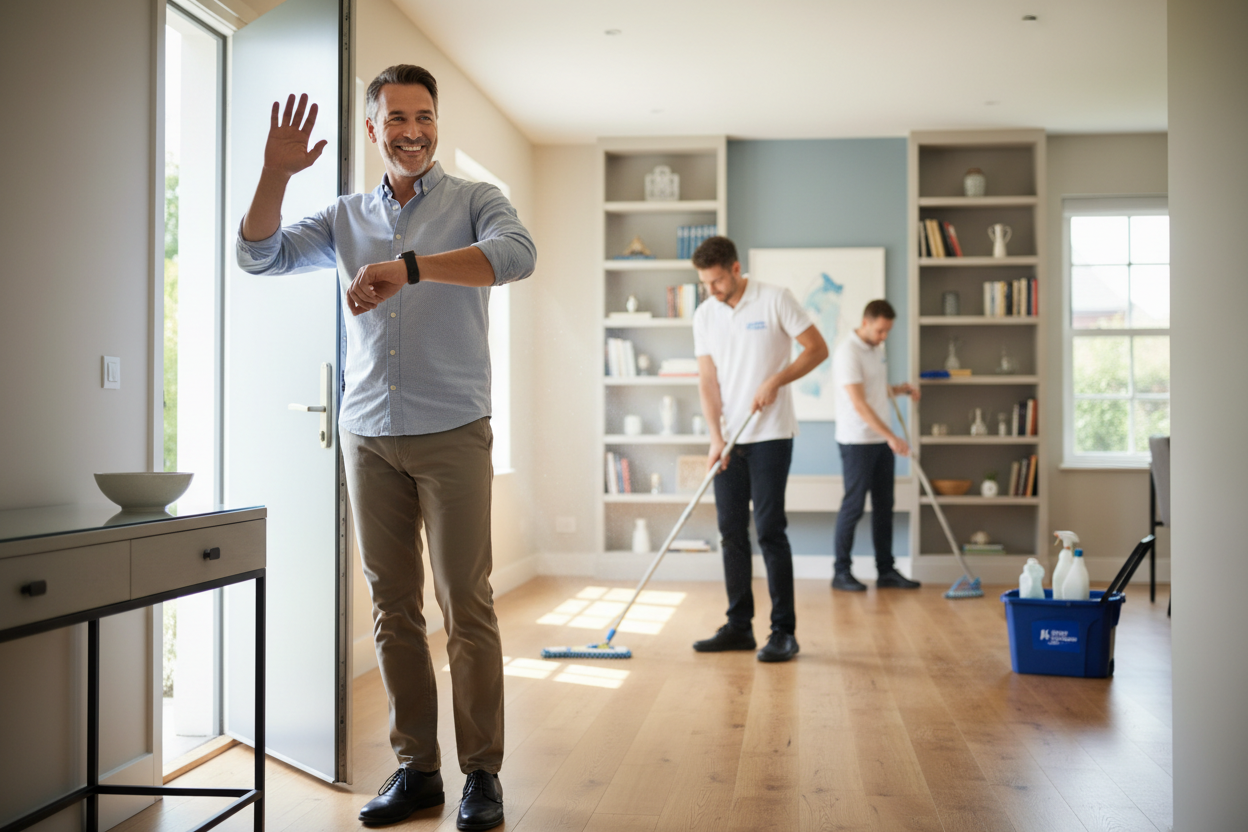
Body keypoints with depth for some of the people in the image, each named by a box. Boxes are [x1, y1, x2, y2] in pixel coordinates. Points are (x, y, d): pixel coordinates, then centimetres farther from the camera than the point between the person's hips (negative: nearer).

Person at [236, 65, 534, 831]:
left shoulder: (474, 201, 3)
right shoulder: (347, 218, 15)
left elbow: (517, 253, -19)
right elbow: (261, 256, 8)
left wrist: (408, 268, -29)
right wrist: (276, 173, -7)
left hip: (452, 432, -4)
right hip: (369, 436, 4)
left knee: (467, 607, -3)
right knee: (394, 609, 7)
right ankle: (416, 767, 17)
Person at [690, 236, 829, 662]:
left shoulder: (775, 300, -7)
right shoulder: (704, 315, 6)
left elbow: (817, 348, -4)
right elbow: (707, 380, 3)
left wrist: (776, 380, -17)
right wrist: (716, 438, -8)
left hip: (770, 435, -5)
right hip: (729, 439, 5)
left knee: (770, 530, -8)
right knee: (732, 532, 7)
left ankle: (784, 632, 0)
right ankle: (739, 627, 16)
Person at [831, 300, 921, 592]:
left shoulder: (877, 349, 11)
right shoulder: (848, 353, -17)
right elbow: (859, 404, -24)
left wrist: (901, 389, 5)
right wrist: (891, 437, -27)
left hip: (882, 441, 8)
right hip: (857, 442, -8)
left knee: (884, 505, 10)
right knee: (853, 506, -3)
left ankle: (886, 570, 17)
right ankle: (841, 572, 7)